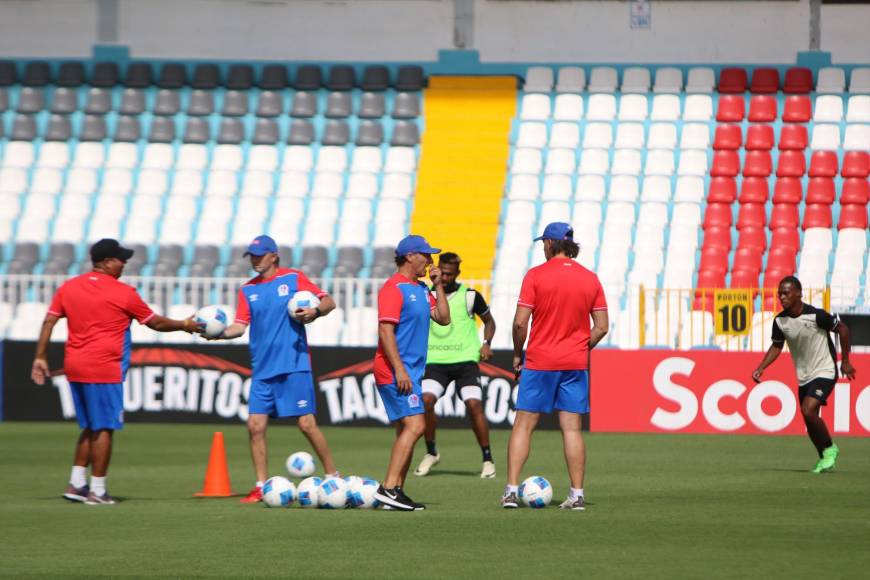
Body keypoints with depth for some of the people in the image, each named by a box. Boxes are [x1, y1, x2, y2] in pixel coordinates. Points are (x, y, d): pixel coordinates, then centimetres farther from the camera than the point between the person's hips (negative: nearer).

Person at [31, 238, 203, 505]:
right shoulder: (123, 293, -6)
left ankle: (76, 483, 14)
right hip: (104, 368, -6)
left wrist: (40, 358, 9)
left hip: (74, 367, 6)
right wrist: (184, 325, 17)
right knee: (103, 428, 0)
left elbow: (48, 322, 5)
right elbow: (156, 322, 3)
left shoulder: (68, 288, 8)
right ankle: (97, 490, 1)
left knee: (89, 427, 18)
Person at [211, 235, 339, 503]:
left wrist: (316, 311, -20)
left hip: (294, 366, -4)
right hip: (262, 370, 4)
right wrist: (218, 333, -15)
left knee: (306, 424, -6)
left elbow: (329, 301, 1)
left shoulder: (293, 279, 0)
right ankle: (261, 487, 7)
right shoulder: (248, 290, 11)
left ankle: (333, 477, 9)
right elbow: (240, 327, 4)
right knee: (255, 426, -2)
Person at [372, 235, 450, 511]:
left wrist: (438, 285, 7)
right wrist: (399, 369, -22)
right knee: (414, 426, -18)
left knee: (407, 431, 9)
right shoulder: (394, 288, -11)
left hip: (410, 371, 10)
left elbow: (443, 318, 15)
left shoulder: (420, 289, 16)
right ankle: (389, 487, -22)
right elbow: (385, 331, -17)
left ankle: (396, 492, 10)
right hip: (396, 371, -10)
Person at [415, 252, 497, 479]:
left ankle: (487, 459, -2)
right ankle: (431, 453, 2)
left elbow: (489, 321, 13)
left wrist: (486, 343, -2)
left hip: (465, 360, -2)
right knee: (425, 400, -19)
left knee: (474, 404, -14)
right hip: (435, 360, 2)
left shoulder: (470, 296, 0)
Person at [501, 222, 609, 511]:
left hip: (539, 361, -3)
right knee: (572, 428, 4)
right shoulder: (590, 279, 4)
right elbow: (601, 327, 3)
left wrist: (518, 354, 4)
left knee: (523, 425, 5)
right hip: (576, 363, 3)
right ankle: (577, 495, 2)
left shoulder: (536, 275, -7)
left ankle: (511, 490, 0)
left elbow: (520, 322, -10)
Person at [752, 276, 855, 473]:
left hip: (824, 372, -6)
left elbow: (842, 329, -9)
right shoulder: (780, 321, -6)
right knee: (810, 422, 10)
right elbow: (776, 346, 10)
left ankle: (830, 449, -1)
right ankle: (825, 458, 31)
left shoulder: (816, 315, -21)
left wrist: (845, 362, -3)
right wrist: (760, 368, -4)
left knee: (809, 411, -23)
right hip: (803, 376, 6)